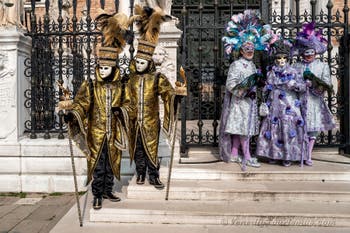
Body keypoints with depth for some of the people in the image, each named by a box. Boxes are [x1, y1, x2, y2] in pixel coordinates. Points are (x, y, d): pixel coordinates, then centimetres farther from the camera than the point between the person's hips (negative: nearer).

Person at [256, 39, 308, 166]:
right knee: (273, 130, 4)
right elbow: (266, 90, 11)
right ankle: (273, 154, 17)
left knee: (289, 130, -2)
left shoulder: (294, 72, 2)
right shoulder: (271, 73, 9)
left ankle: (288, 156, 10)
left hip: (290, 108, -2)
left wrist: (294, 84, -23)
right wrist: (264, 104, 5)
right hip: (274, 107, 3)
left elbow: (303, 87, -3)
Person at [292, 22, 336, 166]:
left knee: (312, 128, 3)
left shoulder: (322, 66, 7)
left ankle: (308, 156, 12)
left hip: (315, 102, 1)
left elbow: (326, 85, -1)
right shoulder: (297, 66, 7)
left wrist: (314, 82, -17)